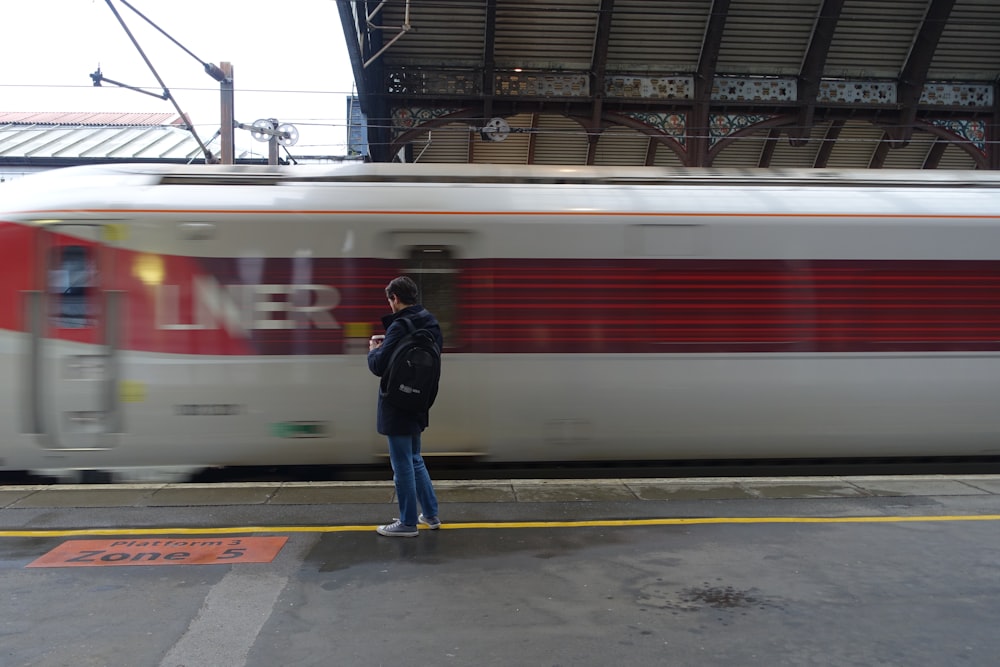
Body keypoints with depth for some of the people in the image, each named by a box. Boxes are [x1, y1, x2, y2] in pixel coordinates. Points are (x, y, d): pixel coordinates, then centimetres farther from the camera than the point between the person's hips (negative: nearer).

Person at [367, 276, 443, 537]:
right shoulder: (431, 323, 5)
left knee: (402, 465, 4)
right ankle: (430, 514, 28)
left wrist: (373, 349, 1)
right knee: (414, 460, 22)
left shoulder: (399, 327, -20)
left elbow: (378, 366, -22)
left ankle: (408, 522, 15)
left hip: (397, 406, -8)